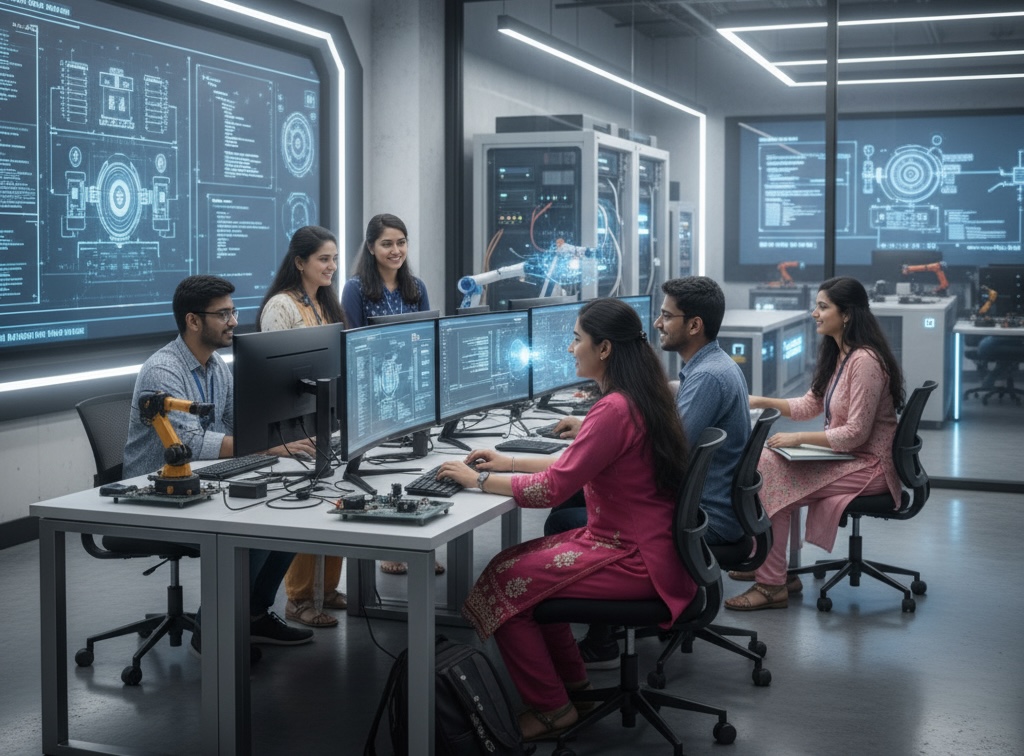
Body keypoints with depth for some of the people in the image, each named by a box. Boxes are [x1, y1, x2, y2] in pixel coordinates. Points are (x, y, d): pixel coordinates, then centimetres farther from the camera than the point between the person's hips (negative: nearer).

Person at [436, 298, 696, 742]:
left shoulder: (615, 410, -23)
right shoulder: (637, 397, 8)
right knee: (520, 561, 14)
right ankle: (570, 680, 24)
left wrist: (479, 479, -10)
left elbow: (552, 489, -21)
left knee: (503, 582, -7)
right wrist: (510, 462, 16)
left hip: (632, 558, -10)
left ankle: (551, 710, 6)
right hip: (631, 539, 10)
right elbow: (578, 465, 19)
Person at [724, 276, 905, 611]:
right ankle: (766, 563, 5)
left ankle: (772, 586, -10)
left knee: (772, 481, -19)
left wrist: (798, 438, -20)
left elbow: (855, 433, -23)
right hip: (846, 456, 10)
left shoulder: (865, 360, -21)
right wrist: (763, 402, 5)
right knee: (765, 464, -1)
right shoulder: (838, 355, 10)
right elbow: (810, 406, 18)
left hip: (868, 465, -10)